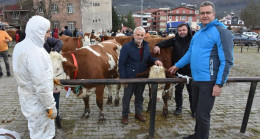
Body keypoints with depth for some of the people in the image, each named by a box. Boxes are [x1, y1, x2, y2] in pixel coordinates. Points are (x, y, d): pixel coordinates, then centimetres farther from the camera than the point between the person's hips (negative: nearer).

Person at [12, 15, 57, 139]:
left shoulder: (20, 46, 2)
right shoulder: (34, 52, -28)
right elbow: (42, 86, -28)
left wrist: (50, 78, 19)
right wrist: (51, 107, -19)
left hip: (27, 98, 9)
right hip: (38, 102, -9)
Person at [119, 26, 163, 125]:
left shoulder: (146, 46, 4)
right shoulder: (126, 47, -13)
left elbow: (148, 58, 17)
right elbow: (121, 64, -11)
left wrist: (155, 60, -7)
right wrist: (123, 79, -16)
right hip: (129, 77, -5)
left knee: (139, 96, 19)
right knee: (127, 97, 9)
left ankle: (138, 113, 37)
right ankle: (125, 115, 27)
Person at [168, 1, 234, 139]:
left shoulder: (221, 31, -12)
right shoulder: (198, 33, 12)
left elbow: (227, 61, -15)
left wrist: (219, 84, -18)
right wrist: (177, 65, 27)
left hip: (209, 82, -8)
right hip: (195, 80, 8)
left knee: (203, 114, -1)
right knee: (197, 109, 21)